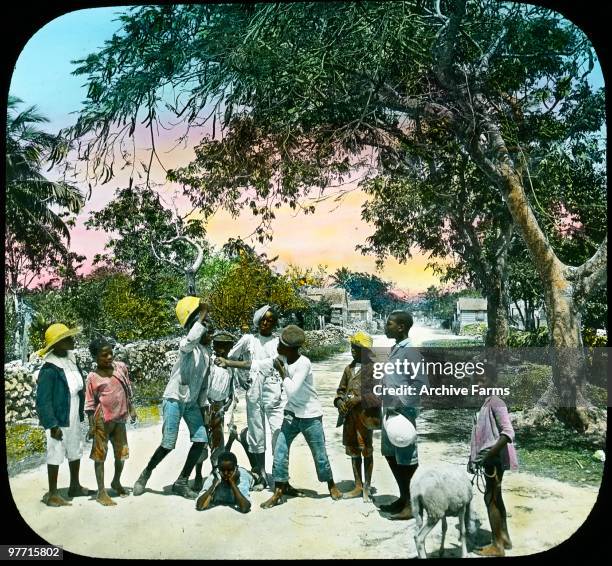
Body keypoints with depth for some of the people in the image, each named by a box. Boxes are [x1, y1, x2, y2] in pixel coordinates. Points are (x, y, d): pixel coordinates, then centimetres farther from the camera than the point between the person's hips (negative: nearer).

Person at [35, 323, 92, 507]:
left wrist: (83, 412, 12)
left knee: (75, 452, 20)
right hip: (58, 421, -8)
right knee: (56, 455, 5)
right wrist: (52, 425, -22)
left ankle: (75, 486, 37)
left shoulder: (71, 361, 2)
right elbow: (43, 401, -20)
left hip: (74, 418, 8)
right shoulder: (49, 370, -21)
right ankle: (52, 494, 20)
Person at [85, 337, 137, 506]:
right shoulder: (92, 378, -9)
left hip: (120, 418, 4)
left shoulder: (121, 367, 2)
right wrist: (91, 426, -7)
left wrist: (131, 409, 14)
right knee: (100, 455, 2)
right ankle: (102, 493, 10)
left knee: (122, 454, 14)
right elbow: (90, 404, -4)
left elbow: (128, 390, 13)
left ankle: (116, 482, 37)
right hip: (102, 420, -4)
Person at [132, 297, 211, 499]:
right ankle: (146, 474, 21)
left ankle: (181, 482, 8)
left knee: (201, 440, -4)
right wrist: (202, 317, -30)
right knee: (168, 444, -6)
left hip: (192, 402, 7)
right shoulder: (187, 344, -13)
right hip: (174, 399, -7)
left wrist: (201, 403, 15)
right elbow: (191, 340, -40)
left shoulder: (207, 352, 9)